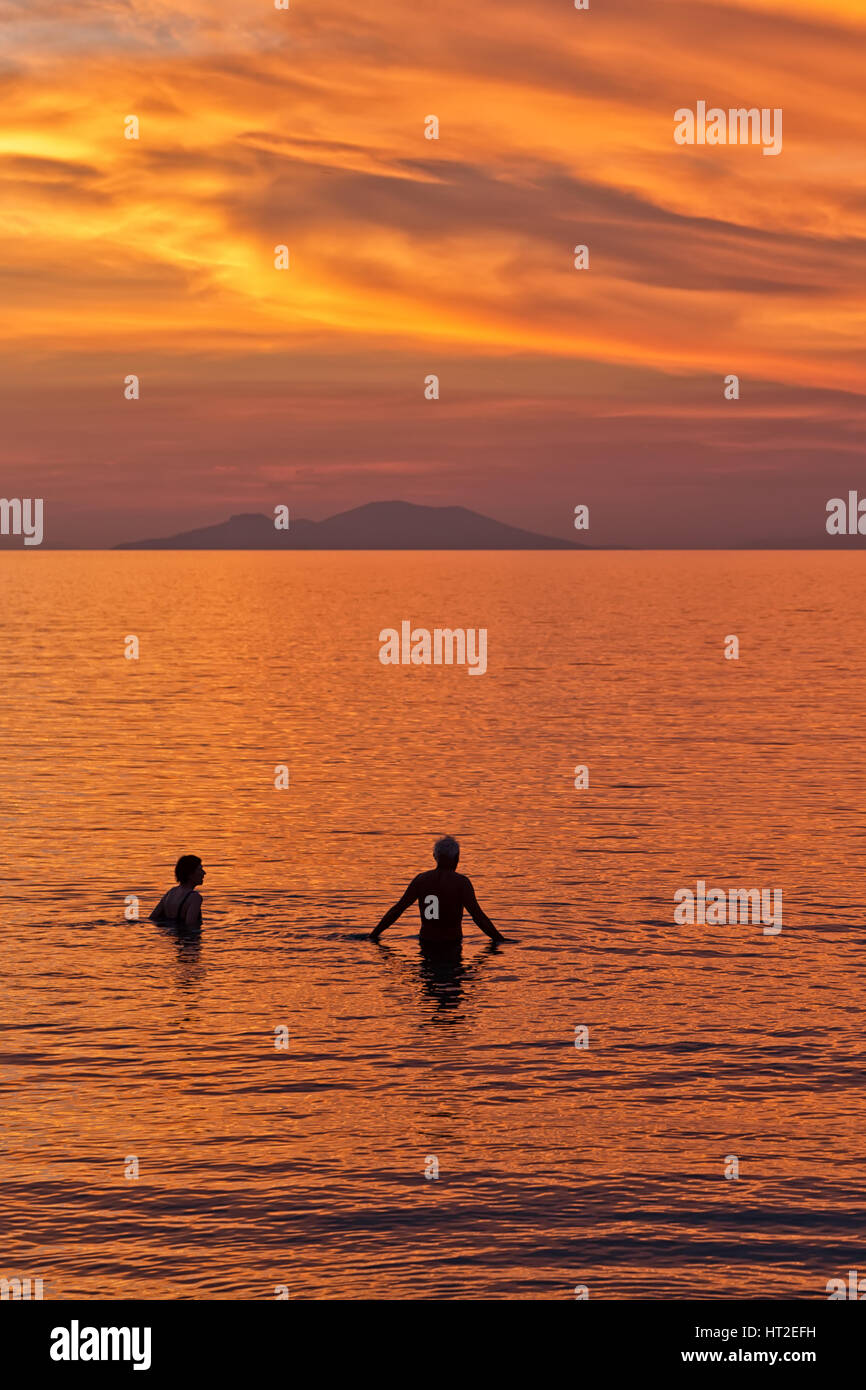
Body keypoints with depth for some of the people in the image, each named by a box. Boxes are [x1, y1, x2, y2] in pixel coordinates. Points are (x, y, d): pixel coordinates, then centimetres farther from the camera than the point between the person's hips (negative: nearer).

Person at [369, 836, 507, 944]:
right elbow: (478, 915, -11)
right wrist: (499, 939, -4)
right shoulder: (461, 882, -8)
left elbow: (397, 909, 4)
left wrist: (374, 934, 10)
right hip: (452, 941, -3)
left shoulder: (421, 880, 2)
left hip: (426, 939, 3)